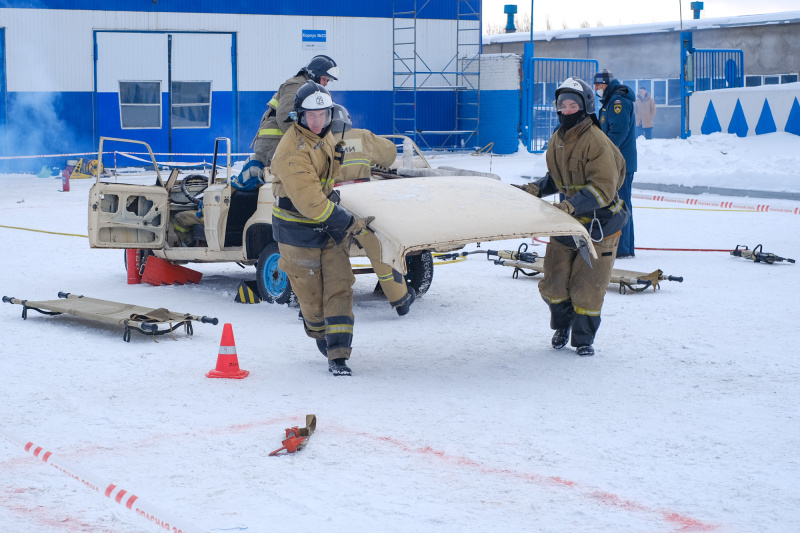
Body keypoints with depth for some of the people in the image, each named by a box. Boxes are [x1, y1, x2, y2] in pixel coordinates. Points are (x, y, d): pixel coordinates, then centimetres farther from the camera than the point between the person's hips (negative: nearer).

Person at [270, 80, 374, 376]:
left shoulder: (325, 136, 1)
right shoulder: (292, 152, -27)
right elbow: (310, 202, -31)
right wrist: (348, 223, -29)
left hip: (331, 226, 7)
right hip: (299, 232, -7)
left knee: (339, 286, -5)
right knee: (311, 293, 7)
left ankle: (338, 355, -6)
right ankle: (321, 336, 36)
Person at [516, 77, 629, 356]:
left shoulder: (597, 142, -19)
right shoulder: (557, 140, 4)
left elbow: (603, 189, -24)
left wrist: (571, 205, -34)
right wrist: (534, 189, 2)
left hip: (599, 224, -6)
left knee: (587, 286, -2)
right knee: (553, 283, 7)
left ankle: (584, 338, 19)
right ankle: (562, 325, 35)